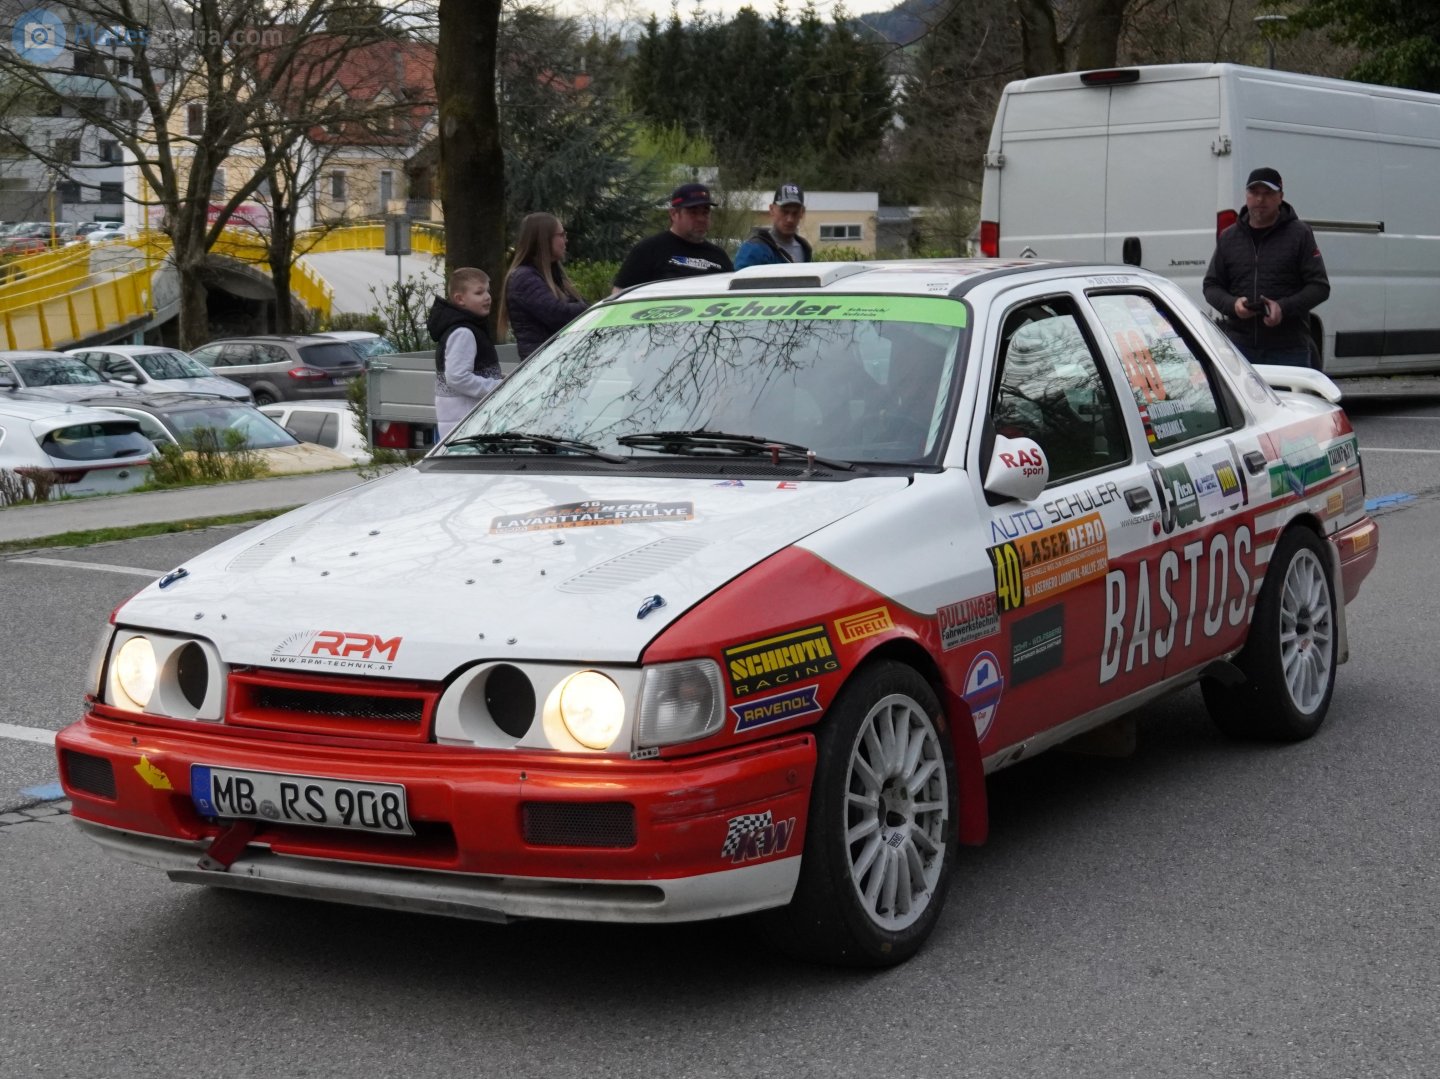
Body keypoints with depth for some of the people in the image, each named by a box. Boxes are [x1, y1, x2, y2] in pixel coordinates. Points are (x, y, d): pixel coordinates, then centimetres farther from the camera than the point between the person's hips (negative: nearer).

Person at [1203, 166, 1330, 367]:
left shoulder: (1299, 234, 3)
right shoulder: (1228, 238, 13)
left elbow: (1320, 287, 0)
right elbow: (1211, 286, 16)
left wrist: (1284, 308, -17)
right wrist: (1232, 304, -7)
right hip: (1239, 347, 3)